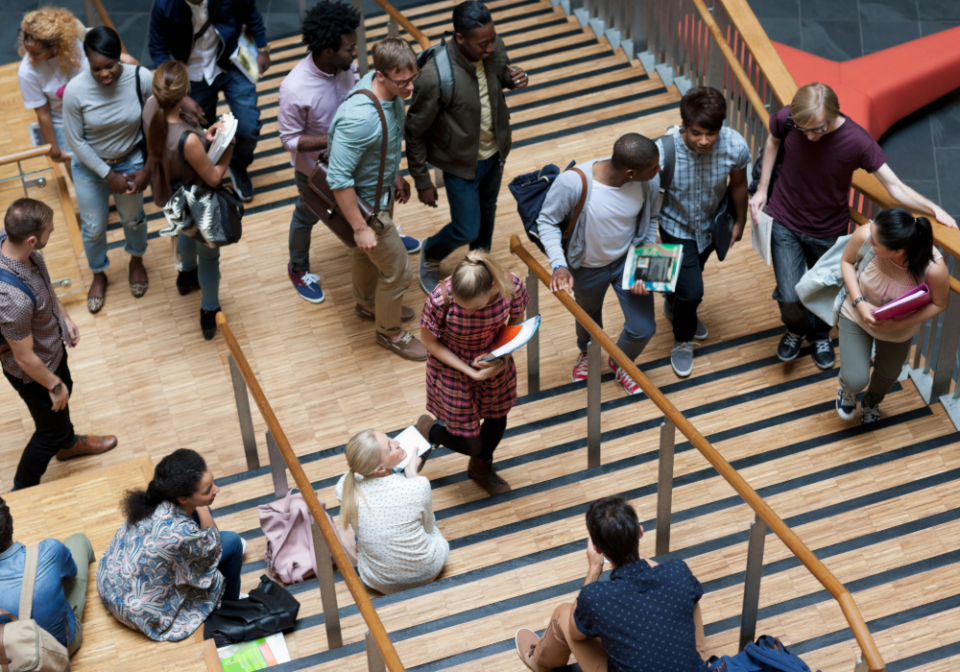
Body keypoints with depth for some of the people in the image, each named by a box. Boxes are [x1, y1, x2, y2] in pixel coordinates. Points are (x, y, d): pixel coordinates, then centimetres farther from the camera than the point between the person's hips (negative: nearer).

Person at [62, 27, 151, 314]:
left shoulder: (142, 79, -28)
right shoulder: (75, 91, -30)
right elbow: (76, 140, -17)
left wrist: (148, 169, -13)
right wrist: (108, 175, -15)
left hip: (131, 161, 1)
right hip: (90, 166, -1)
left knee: (133, 217, 25)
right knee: (94, 227, 18)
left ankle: (136, 260, 58)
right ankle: (98, 274, 48)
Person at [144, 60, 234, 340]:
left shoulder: (151, 108, -26)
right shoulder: (188, 141, -46)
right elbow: (213, 177, -27)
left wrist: (205, 136, -16)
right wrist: (229, 146, -15)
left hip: (173, 195, 7)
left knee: (187, 230, 40)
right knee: (208, 256, 22)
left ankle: (187, 275, 69)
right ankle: (209, 314, 46)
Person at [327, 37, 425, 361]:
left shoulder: (390, 91, -14)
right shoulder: (358, 119, -41)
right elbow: (339, 179, -32)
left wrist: (395, 175, 19)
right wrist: (360, 227, -25)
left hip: (382, 189, 8)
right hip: (366, 203, -8)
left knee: (367, 252, 32)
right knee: (398, 271, 8)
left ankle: (367, 302, 59)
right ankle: (390, 332, 34)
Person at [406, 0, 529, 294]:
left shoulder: (494, 49, -19)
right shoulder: (435, 77, -36)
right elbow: (415, 132, -22)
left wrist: (514, 77, -19)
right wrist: (423, 182, -13)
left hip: (495, 152, 6)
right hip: (461, 163, -6)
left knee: (487, 212, 27)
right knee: (466, 230, 7)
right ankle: (431, 254, 42)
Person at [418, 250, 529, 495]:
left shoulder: (512, 287, -29)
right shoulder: (440, 300, -37)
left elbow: (516, 322, -6)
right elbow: (429, 341, -18)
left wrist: (504, 355, -23)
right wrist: (471, 372, -24)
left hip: (495, 364, 4)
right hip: (454, 371, -3)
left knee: (497, 422, 25)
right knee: (471, 444, 7)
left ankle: (481, 468, 58)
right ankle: (429, 431, 40)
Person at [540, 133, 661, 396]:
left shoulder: (651, 181, -26)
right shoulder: (573, 183, -38)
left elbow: (650, 219, -5)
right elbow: (547, 221, -21)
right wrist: (559, 265, -32)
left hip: (628, 259, 2)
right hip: (587, 266, -2)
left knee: (643, 329, 6)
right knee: (589, 314, 28)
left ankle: (620, 362, 44)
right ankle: (587, 352, 66)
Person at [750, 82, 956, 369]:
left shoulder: (857, 141, -28)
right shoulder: (785, 119, -23)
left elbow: (895, 187, -24)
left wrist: (935, 209, -38)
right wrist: (762, 190, 1)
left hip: (828, 230, 0)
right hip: (785, 223, 0)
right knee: (789, 297, -2)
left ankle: (820, 335, 54)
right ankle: (796, 329, 37)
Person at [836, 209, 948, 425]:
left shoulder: (934, 268, -40)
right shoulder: (865, 235, -38)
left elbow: (939, 304, -18)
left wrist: (897, 324, -28)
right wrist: (859, 303, -26)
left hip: (898, 328, 0)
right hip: (856, 314, 0)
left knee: (887, 374, 25)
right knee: (855, 380, -4)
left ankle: (871, 402, 63)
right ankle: (847, 389, 37)